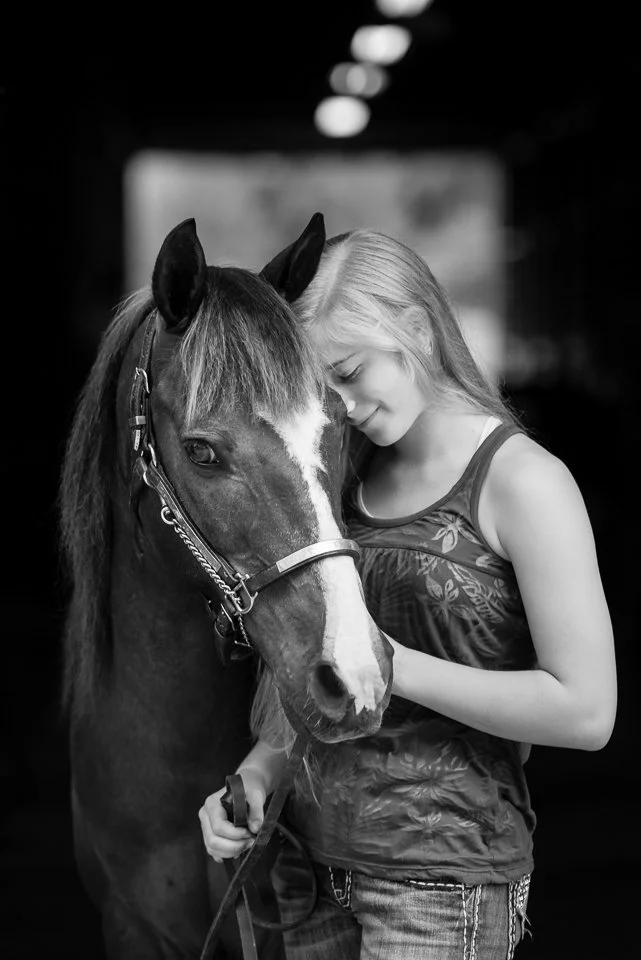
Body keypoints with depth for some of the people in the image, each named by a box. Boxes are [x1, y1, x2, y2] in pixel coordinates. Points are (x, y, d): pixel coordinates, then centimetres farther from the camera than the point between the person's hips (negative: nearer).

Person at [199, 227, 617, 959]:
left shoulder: (522, 481, -11)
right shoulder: (356, 483, 9)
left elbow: (586, 712, -16)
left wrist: (393, 665, -17)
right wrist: (256, 776, -1)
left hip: (444, 871, -6)